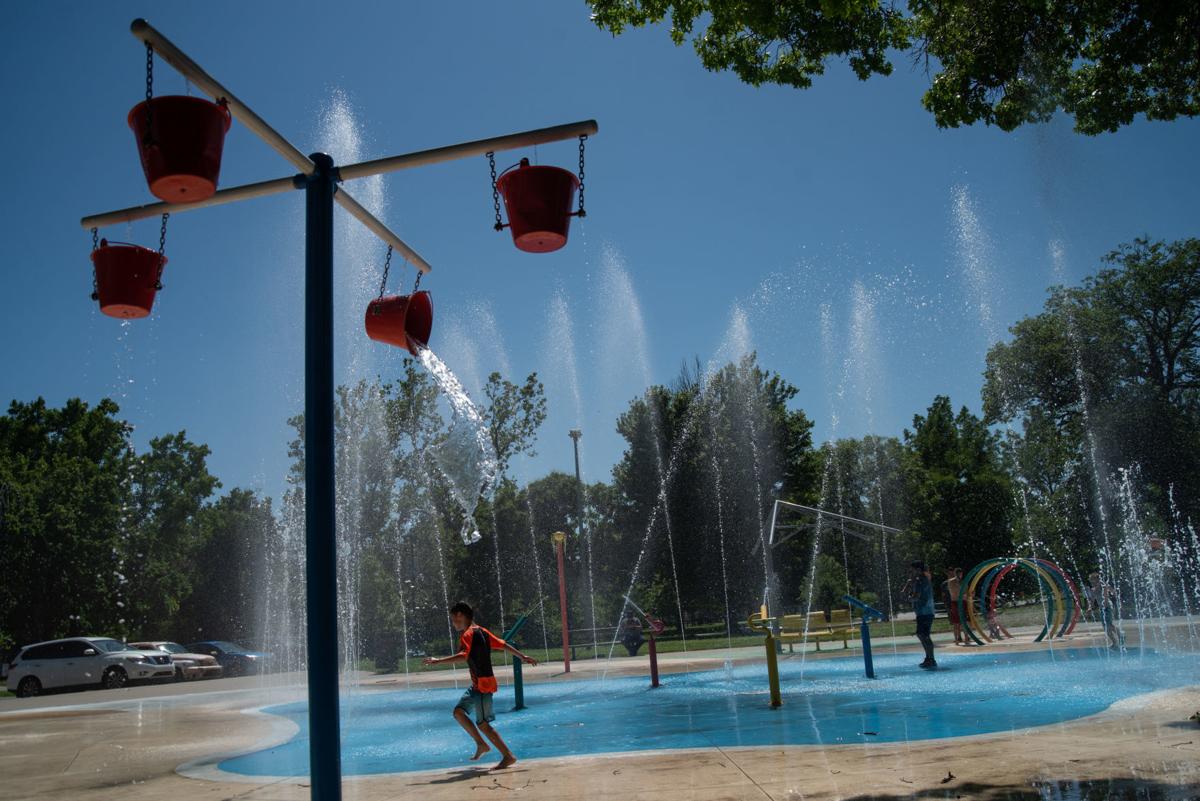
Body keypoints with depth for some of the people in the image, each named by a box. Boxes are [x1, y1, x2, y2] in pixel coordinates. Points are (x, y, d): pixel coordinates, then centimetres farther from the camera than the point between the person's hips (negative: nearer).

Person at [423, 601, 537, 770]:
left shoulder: (468, 634, -15)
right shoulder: (481, 631, 13)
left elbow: (463, 656, -32)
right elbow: (503, 645, 15)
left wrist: (438, 661, -32)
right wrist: (523, 657, 20)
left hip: (483, 684, -9)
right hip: (477, 684, 9)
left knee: (482, 723, -5)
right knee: (459, 711, 11)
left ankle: (508, 756, -2)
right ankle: (481, 744, 15)